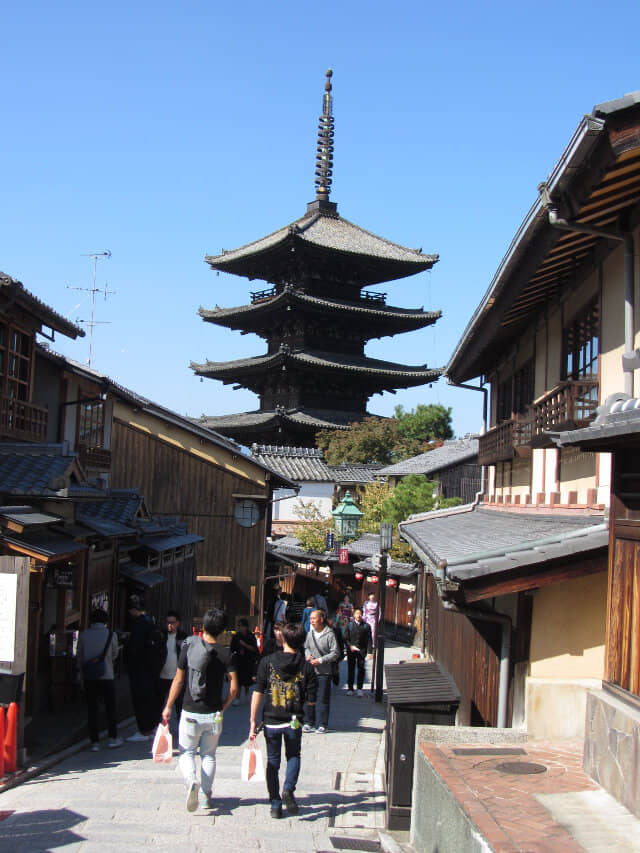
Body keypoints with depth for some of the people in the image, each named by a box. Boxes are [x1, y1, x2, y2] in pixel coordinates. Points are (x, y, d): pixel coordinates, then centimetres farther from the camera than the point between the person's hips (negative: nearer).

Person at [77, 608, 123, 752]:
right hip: (106, 676, -2)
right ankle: (112, 738, 15)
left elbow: (79, 656, 6)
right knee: (110, 707, 10)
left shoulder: (83, 635, -2)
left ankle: (94, 741, 6)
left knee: (92, 709, 6)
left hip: (89, 677, 2)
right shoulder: (111, 635, -6)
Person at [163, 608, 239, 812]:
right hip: (213, 714, 1)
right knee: (209, 755, 17)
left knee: (187, 752, 12)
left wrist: (168, 707, 6)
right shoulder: (226, 653, -6)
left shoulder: (189, 647, -7)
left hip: (190, 712, -1)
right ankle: (206, 795, 16)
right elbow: (234, 687, -9)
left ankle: (191, 781, -15)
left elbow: (178, 681, -4)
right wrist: (223, 707, 7)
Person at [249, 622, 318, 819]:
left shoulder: (267, 662, -5)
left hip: (271, 721, 0)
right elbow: (311, 701, -5)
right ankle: (288, 789, -2)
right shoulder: (306, 667, -5)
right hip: (293, 721, 0)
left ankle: (275, 805, 14)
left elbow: (257, 693, -7)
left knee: (273, 761, 15)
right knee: (293, 756, 22)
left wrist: (253, 721, -2)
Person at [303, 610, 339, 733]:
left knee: (323, 699, -1)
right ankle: (309, 722, 19)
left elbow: (335, 653, -11)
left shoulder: (330, 635, -10)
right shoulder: (310, 633, 8)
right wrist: (308, 655, 1)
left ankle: (322, 724, 7)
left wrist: (320, 660, -16)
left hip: (324, 672, -5)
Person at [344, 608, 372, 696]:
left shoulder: (366, 626, 5)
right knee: (350, 669, 3)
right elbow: (346, 638, 5)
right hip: (351, 651, 0)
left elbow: (369, 640, 3)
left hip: (362, 651, 0)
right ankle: (350, 688, 12)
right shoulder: (350, 625, 6)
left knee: (361, 669, -1)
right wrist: (350, 646, -11)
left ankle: (359, 688, 10)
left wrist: (369, 651, -5)